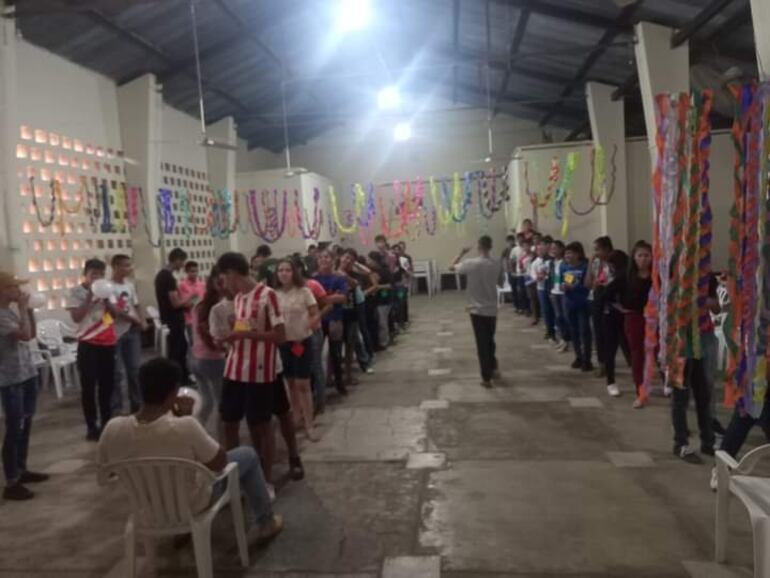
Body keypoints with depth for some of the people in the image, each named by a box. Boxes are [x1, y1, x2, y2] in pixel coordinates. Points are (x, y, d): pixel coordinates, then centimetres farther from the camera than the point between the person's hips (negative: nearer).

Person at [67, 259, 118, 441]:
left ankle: (106, 423, 21)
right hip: (88, 344, -5)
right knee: (88, 386, -2)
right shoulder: (76, 292, -3)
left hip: (108, 342, 5)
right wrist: (90, 296, -15)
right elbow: (76, 317, -14)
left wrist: (105, 298, -7)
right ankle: (91, 426, 6)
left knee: (107, 385, 10)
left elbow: (115, 314, 7)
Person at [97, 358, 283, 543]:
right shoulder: (185, 427, -36)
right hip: (192, 506, -4)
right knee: (248, 455, 16)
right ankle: (265, 523, 32)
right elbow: (219, 463, -18)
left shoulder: (113, 429, -24)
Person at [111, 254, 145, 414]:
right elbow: (114, 311, -17)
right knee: (117, 372, -1)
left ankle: (137, 404, 22)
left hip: (132, 331, 6)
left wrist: (142, 321, -1)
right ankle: (116, 408, 8)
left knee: (135, 369, 12)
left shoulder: (130, 285, 10)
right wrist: (134, 319, -14)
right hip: (116, 334, -6)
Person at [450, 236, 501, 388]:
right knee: (490, 341, 22)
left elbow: (452, 267, 1)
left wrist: (462, 253, 11)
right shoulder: (496, 264, -3)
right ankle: (493, 368, 32)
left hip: (477, 309, -3)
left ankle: (486, 377, 7)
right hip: (492, 309, 3)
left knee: (482, 343, 3)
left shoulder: (470, 263, -13)